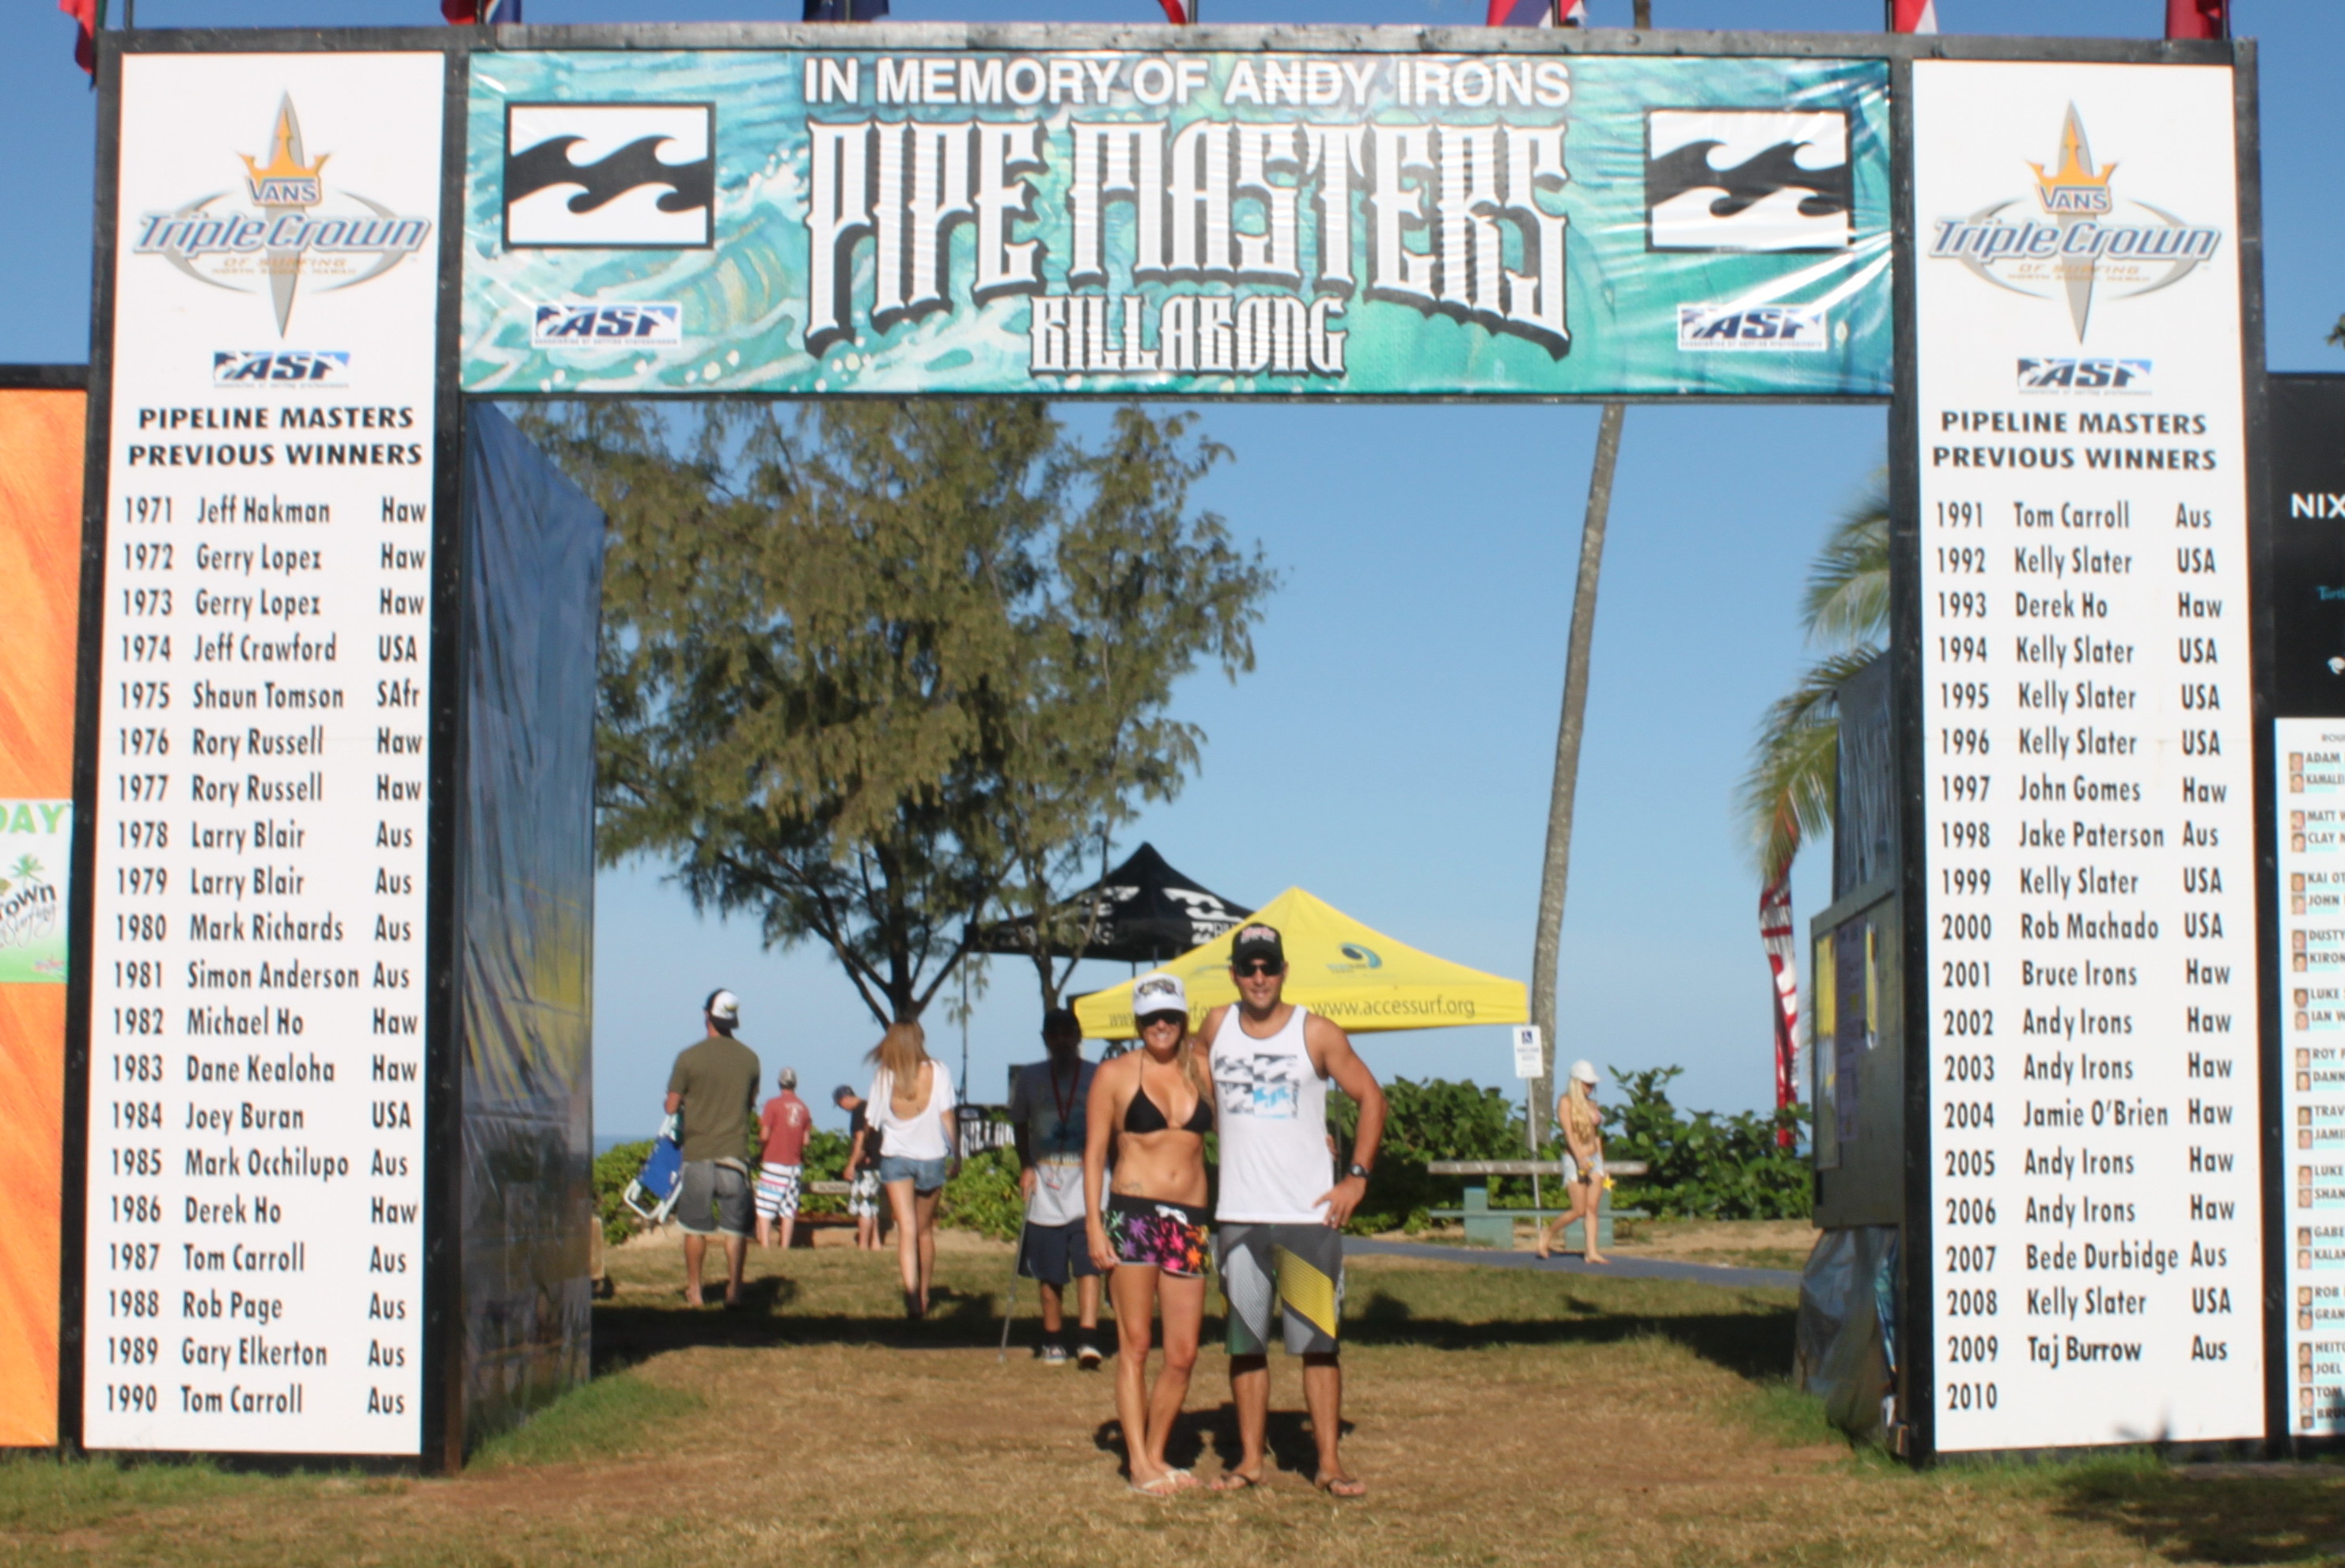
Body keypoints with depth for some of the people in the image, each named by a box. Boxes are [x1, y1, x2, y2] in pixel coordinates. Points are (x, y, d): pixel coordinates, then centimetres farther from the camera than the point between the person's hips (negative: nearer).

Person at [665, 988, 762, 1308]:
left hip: (698, 1152, -1)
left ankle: (694, 1291, 12)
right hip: (735, 1151, 2)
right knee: (735, 1227, 4)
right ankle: (734, 1290, 0)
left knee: (696, 1227, 8)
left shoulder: (689, 1057, -7)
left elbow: (672, 1107, -2)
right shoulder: (750, 1059, 3)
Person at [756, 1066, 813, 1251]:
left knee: (765, 1208, -1)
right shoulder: (803, 1107, 5)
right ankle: (785, 1246, 5)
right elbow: (806, 1140, 7)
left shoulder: (773, 1104, -8)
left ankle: (765, 1244, -9)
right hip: (795, 1164, 4)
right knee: (789, 1208, 8)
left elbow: (765, 1135, -12)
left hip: (773, 1162, -4)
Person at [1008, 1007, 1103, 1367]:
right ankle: (1053, 1342, 20)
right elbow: (1019, 1125, 15)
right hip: (1045, 1187, 2)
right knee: (1048, 1273, 8)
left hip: (1086, 1180, -2)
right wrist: (1025, 1167, 4)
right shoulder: (1029, 1078, 7)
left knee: (1087, 1265, -14)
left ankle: (1088, 1340, -21)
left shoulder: (1096, 1077, 1)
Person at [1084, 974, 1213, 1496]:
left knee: (1183, 1355, 3)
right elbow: (1093, 1152, 2)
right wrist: (1093, 1224, -7)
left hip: (1190, 1219, 3)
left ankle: (1157, 1454, 18)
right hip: (1134, 1213, -3)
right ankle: (1139, 1464, 1)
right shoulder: (1116, 1074, 2)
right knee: (1134, 1345, -3)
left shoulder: (1202, 1070, 10)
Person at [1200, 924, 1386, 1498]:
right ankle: (1250, 1460, 15)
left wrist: (1358, 1176, -4)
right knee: (1244, 1343, 7)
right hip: (1237, 1215, 3)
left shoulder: (1316, 1033, -2)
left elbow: (1371, 1098, 4)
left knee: (1318, 1342, -1)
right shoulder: (1217, 1027, 6)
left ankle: (1330, 1463, 5)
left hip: (1310, 1215, -2)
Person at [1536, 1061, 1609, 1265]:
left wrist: (1602, 1165, 16)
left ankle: (1591, 1252, -4)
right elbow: (1568, 1132, -17)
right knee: (1579, 1210, -7)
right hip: (1574, 1159, -6)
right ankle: (1548, 1231, 14)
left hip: (1594, 1159, 6)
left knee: (1592, 1208, -2)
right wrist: (1580, 1158, -29)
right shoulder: (1566, 1102, -7)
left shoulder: (1591, 1104, 13)